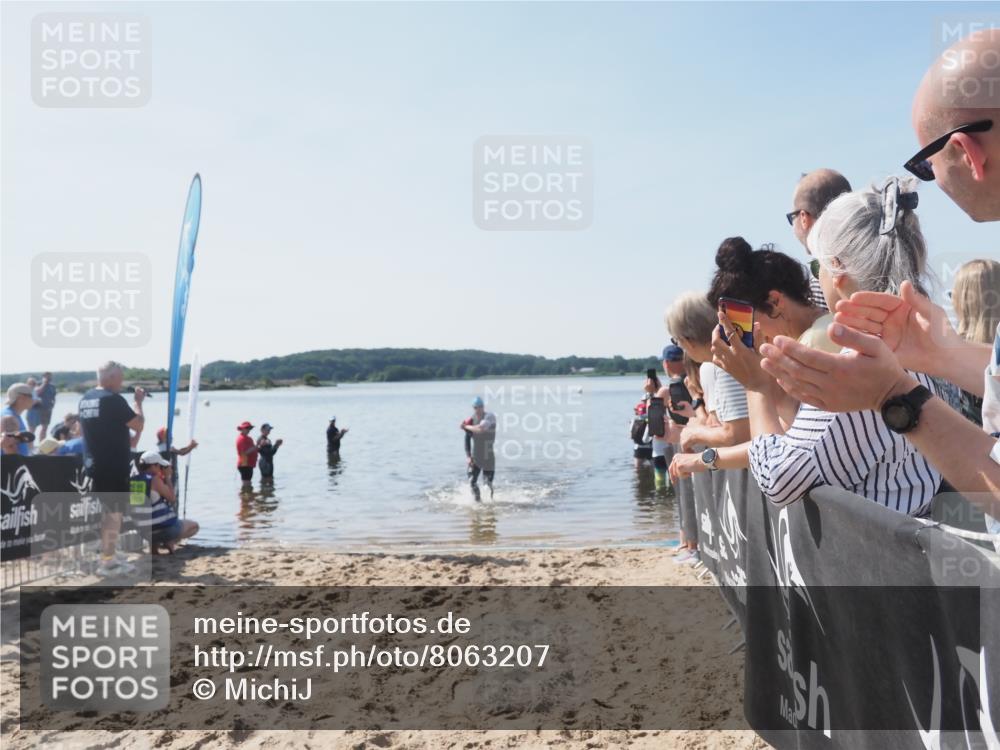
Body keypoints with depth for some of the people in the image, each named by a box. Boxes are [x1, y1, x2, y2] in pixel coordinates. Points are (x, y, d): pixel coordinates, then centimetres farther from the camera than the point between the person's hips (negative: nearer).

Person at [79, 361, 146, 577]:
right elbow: (138, 424, -17)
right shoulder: (113, 399, -17)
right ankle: (107, 562, 4)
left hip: (94, 464, 9)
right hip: (114, 466, -9)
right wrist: (138, 401, -2)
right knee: (115, 512, -1)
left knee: (108, 510, 21)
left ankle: (109, 553, 30)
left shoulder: (86, 399, 10)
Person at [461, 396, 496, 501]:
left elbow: (480, 429, -30)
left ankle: (490, 500, 28)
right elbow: (467, 439, 1)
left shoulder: (490, 416, -13)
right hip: (475, 456, 3)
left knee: (488, 483, 4)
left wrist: (466, 427, -15)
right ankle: (477, 500, 13)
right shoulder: (471, 420, -2)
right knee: (472, 482, -4)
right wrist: (468, 456, -8)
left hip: (488, 456, -3)